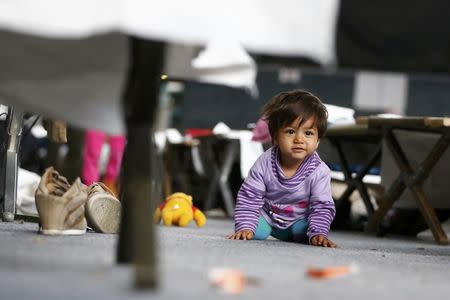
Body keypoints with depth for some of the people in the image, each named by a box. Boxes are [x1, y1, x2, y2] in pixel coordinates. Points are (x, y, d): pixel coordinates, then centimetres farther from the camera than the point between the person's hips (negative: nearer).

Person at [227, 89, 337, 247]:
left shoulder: (320, 172, -26)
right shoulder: (265, 163, -23)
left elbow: (322, 207, -21)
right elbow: (249, 197, -18)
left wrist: (318, 234, -34)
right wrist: (244, 227, -27)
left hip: (300, 219, 0)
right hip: (267, 215, 0)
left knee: (302, 230, -24)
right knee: (256, 232, -18)